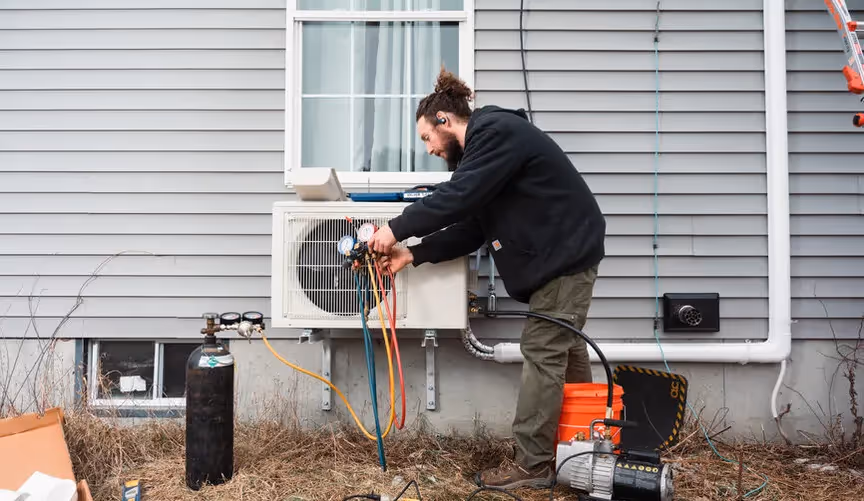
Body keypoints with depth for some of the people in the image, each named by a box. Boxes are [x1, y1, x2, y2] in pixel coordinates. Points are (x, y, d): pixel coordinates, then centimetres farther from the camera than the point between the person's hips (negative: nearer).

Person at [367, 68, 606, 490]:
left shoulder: (497, 132, -16)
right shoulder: (481, 148, 15)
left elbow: (457, 198, -26)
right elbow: (470, 228, 9)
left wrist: (397, 230, -18)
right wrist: (414, 254, 1)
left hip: (567, 252, -10)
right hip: (558, 254, 10)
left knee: (542, 353, -8)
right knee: (564, 349, 16)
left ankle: (531, 466, 0)